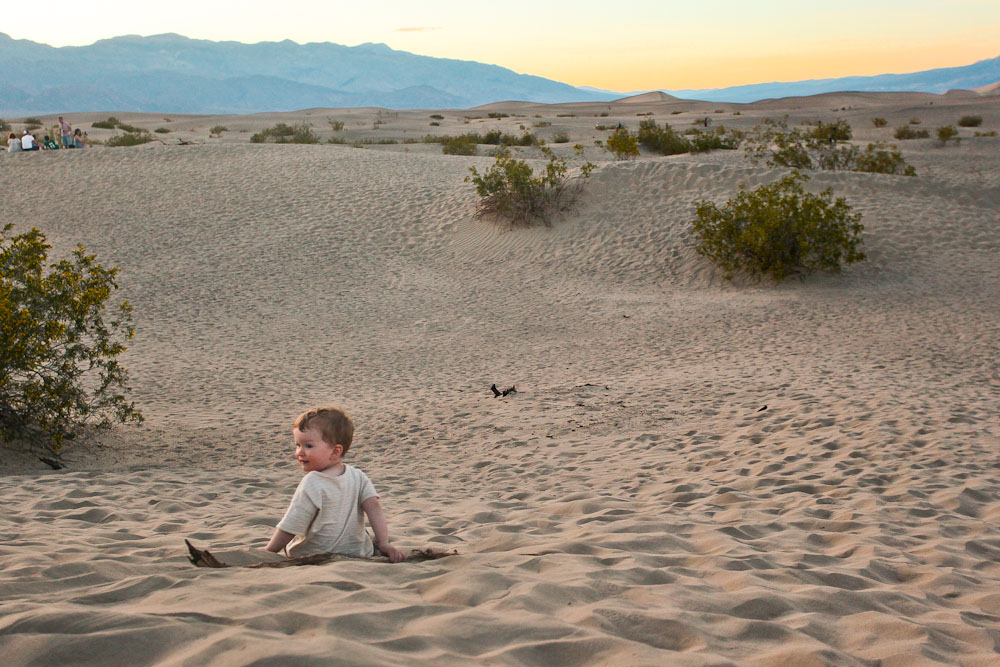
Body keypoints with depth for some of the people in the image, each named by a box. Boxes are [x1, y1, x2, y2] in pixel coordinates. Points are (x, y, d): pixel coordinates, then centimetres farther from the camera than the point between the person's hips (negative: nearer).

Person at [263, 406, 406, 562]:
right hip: (357, 553, 8)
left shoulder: (311, 486, -19)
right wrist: (383, 543, -14)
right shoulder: (358, 477, -3)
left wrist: (269, 550, -3)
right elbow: (374, 507, -12)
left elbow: (290, 529, -16)